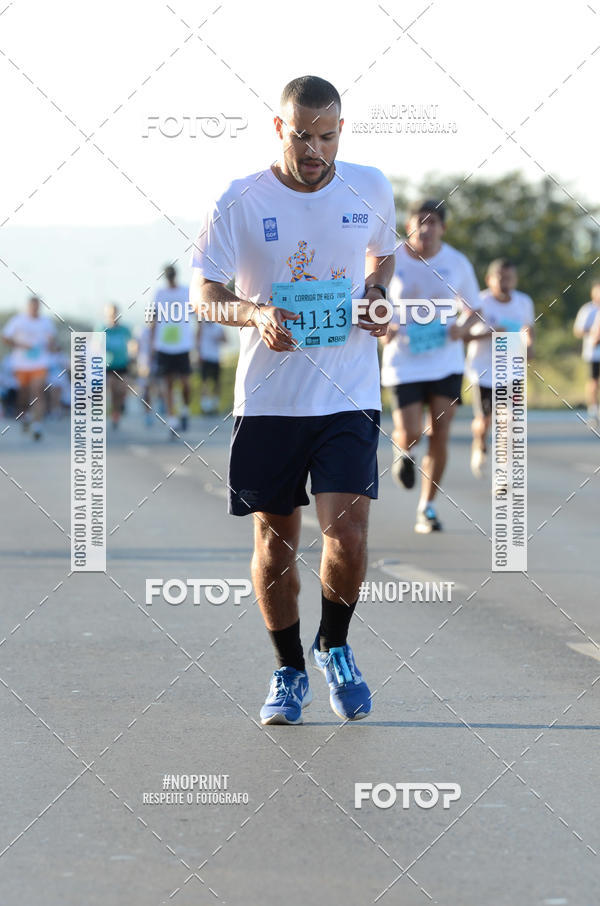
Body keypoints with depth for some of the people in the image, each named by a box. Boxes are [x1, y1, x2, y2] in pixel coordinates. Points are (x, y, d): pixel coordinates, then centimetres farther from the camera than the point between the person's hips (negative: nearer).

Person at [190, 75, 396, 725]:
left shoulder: (370, 190, 3)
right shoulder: (241, 201, -5)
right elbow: (202, 293, -3)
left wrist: (377, 294, 1)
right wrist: (253, 314, -23)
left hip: (349, 396, 1)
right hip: (267, 397, 0)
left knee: (346, 538, -12)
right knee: (273, 545, 5)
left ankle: (334, 648, 15)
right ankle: (289, 670, 25)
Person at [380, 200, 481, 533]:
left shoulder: (457, 263, -1)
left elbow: (473, 309, 10)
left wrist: (463, 327, -13)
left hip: (446, 360, 1)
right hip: (404, 360, -1)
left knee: (439, 436, -5)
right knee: (410, 435, -10)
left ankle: (427, 508, 10)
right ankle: (403, 450, 30)